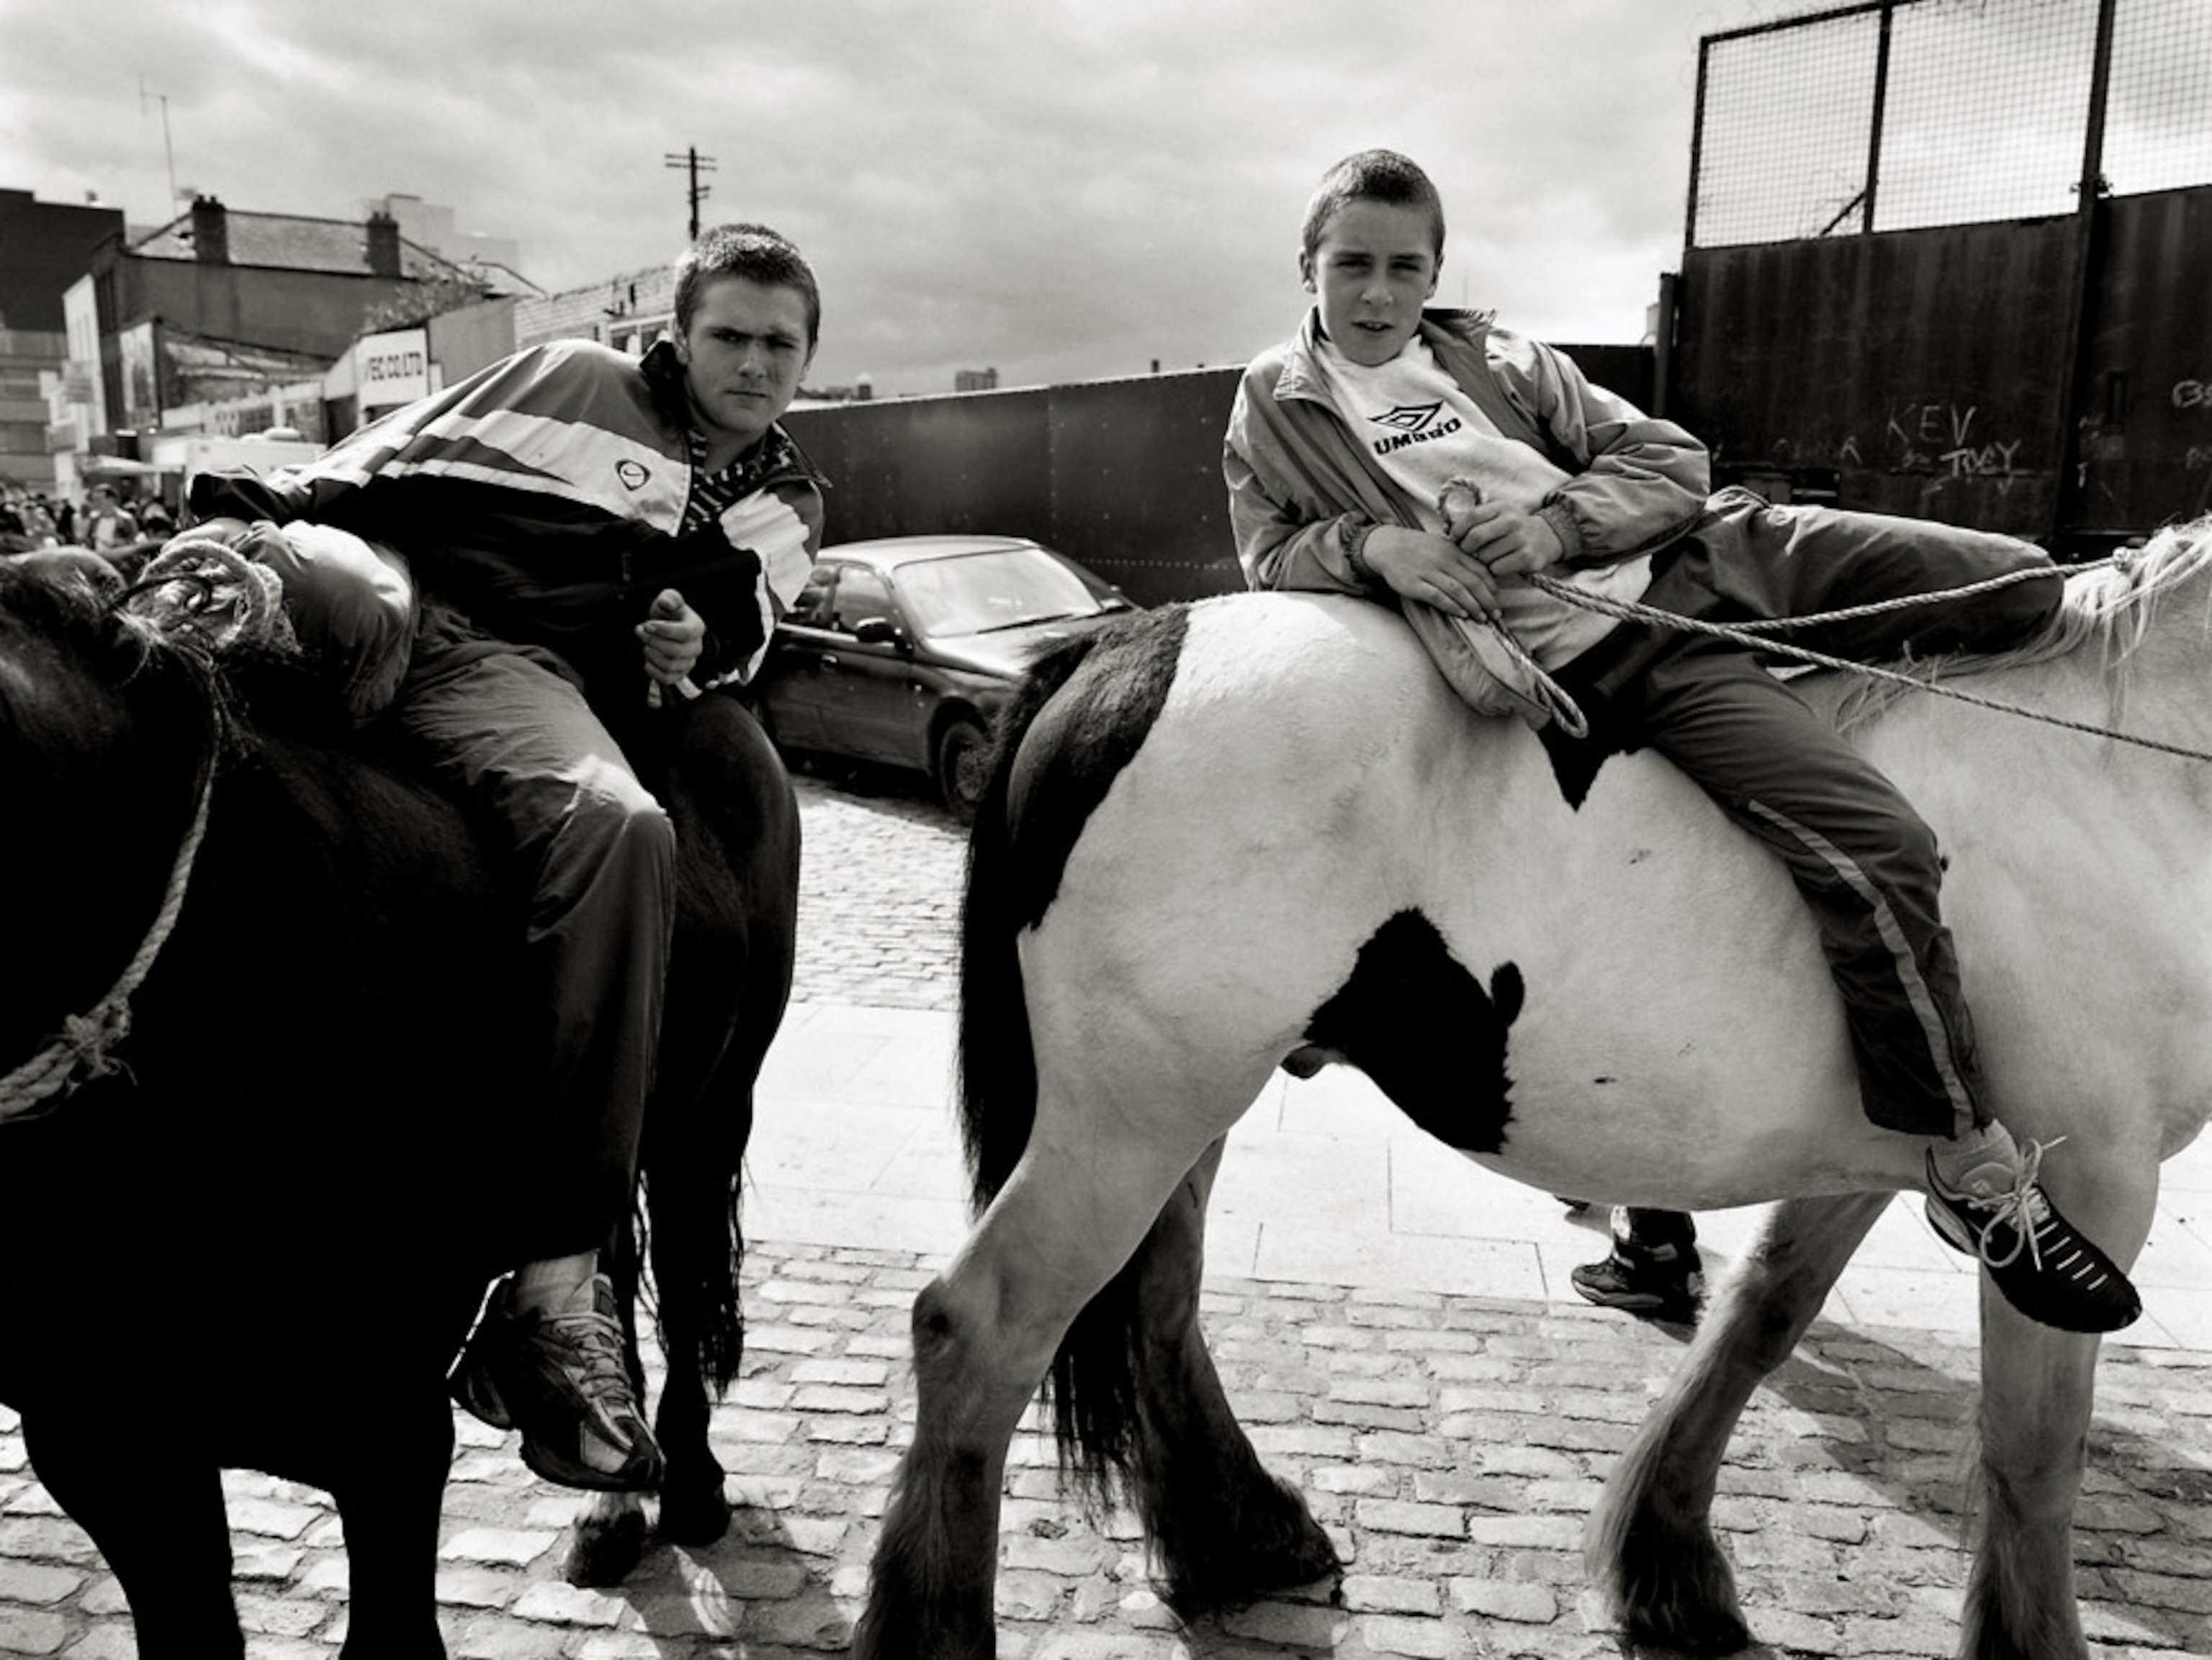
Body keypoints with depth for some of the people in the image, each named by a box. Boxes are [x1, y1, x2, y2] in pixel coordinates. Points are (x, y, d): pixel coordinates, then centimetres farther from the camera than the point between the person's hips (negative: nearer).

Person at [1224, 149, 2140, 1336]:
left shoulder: (1498, 360, 14)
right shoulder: (1274, 407, 9)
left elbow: (1668, 460, 9)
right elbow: (1269, 555, 7)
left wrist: (1552, 522, -12)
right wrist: (1369, 543, -14)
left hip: (1714, 553, 5)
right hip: (1594, 659, -5)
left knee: (2024, 583, 0)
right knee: (1876, 850, -23)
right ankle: (1976, 1171, -9)